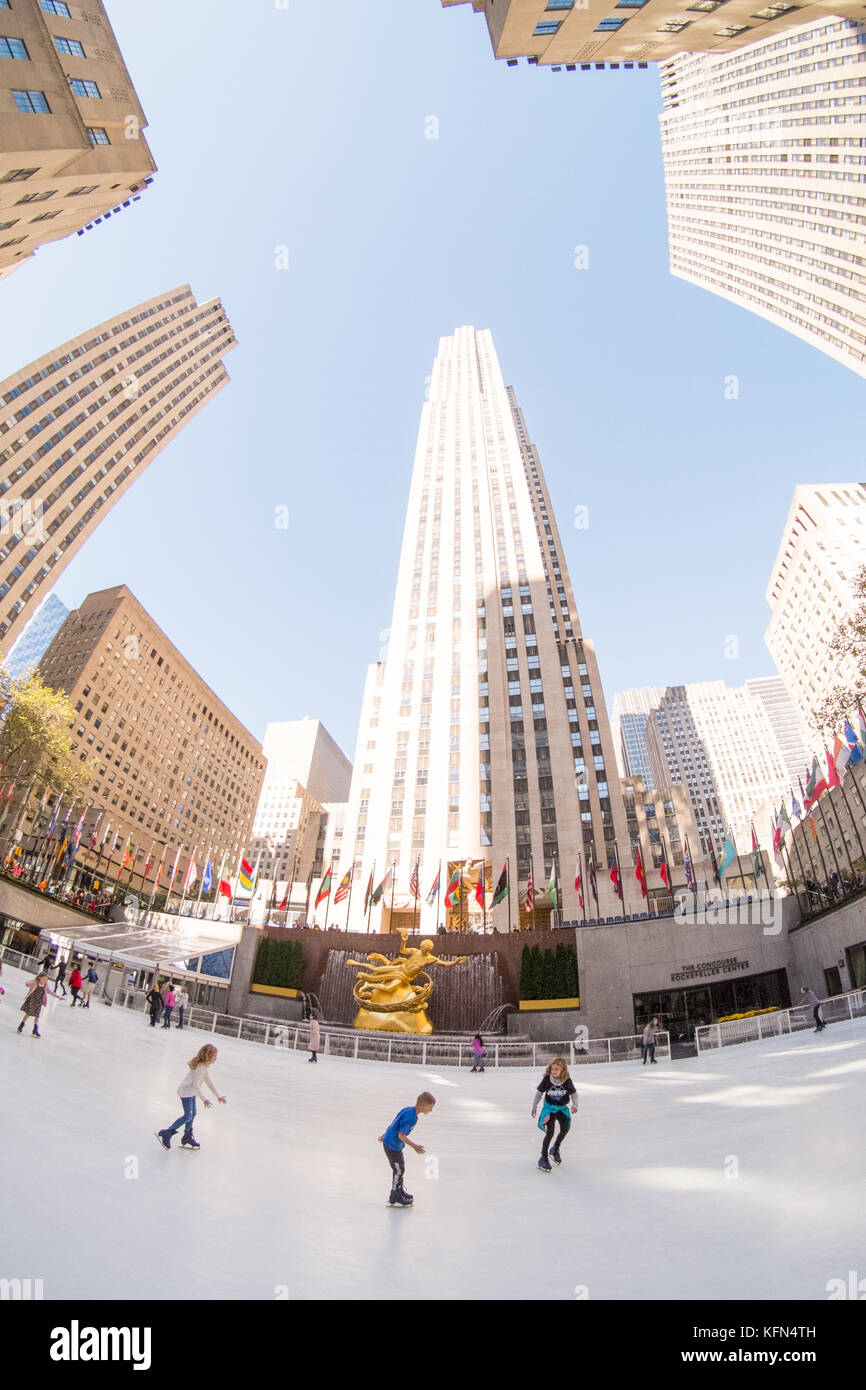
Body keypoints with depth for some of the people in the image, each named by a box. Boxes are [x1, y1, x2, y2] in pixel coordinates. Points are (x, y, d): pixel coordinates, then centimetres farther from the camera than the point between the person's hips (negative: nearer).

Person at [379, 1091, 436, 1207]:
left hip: (389, 1141, 9)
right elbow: (401, 1135, -26)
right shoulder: (411, 1117, -30)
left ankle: (400, 1192, 39)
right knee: (398, 1170, 6)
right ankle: (394, 1199, 22)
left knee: (400, 1168, 22)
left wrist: (386, 1135, 22)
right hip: (393, 1146, -9)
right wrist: (414, 1146, -20)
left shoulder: (408, 1109, -2)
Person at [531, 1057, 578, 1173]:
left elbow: (573, 1093, -1)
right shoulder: (547, 1079, -18)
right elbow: (539, 1092, -6)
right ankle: (543, 1158, 2)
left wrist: (575, 1105, -15)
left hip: (562, 1107, 2)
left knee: (565, 1128, -11)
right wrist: (534, 1106, -5)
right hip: (549, 1107, -2)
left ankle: (555, 1149, 16)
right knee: (550, 1132, -11)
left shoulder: (567, 1080, -16)